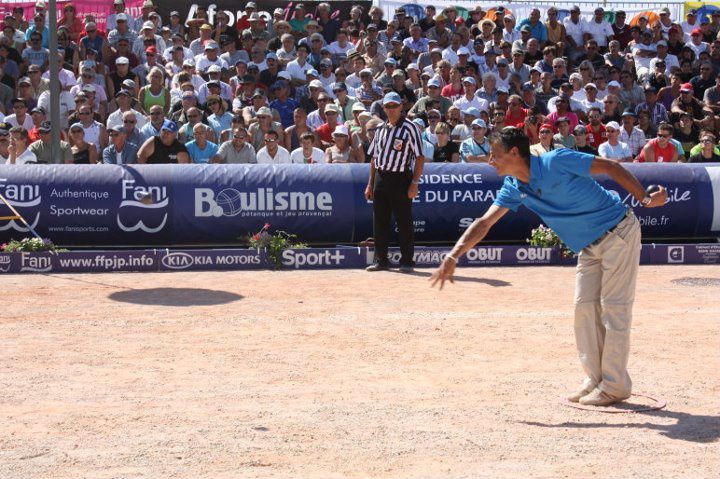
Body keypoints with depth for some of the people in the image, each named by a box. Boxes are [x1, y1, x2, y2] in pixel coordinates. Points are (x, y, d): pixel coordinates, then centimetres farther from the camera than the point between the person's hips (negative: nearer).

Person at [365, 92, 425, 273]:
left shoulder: (410, 127, -5)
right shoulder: (381, 130, 15)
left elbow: (420, 157, -8)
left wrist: (414, 183, -15)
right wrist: (370, 184, 14)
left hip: (401, 178, -6)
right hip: (381, 178, 6)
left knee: (404, 222, -2)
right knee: (379, 222, 8)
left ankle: (406, 261, 5)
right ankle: (381, 260, 15)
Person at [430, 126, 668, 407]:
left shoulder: (557, 161, -23)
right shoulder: (514, 189, -1)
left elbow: (611, 167, -16)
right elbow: (484, 223, -4)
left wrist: (644, 199, -21)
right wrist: (453, 257, -15)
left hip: (619, 232, -7)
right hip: (589, 246, 7)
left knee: (614, 308, -6)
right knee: (585, 308, 6)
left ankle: (615, 386, 0)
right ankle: (595, 380, 16)